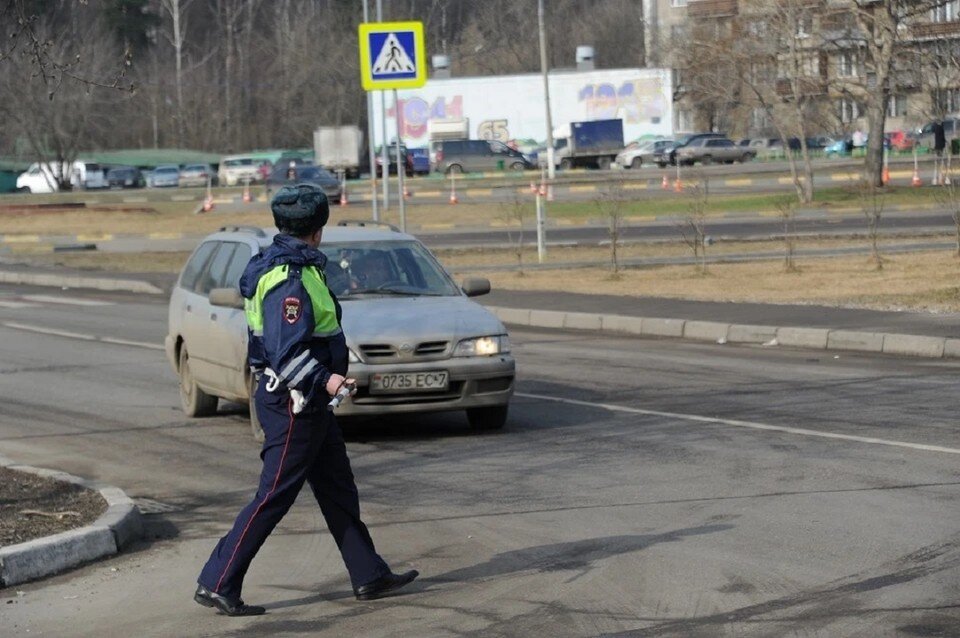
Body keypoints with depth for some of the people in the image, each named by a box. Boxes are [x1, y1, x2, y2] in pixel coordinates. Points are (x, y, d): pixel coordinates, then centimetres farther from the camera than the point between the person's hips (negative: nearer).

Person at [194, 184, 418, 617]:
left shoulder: (280, 267, 10)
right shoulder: (290, 281, -22)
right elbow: (285, 354, -26)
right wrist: (322, 380, -36)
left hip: (306, 402, 11)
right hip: (292, 405, -11)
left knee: (338, 490, 15)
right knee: (274, 497, -6)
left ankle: (370, 576, 23)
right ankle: (217, 584, -1)